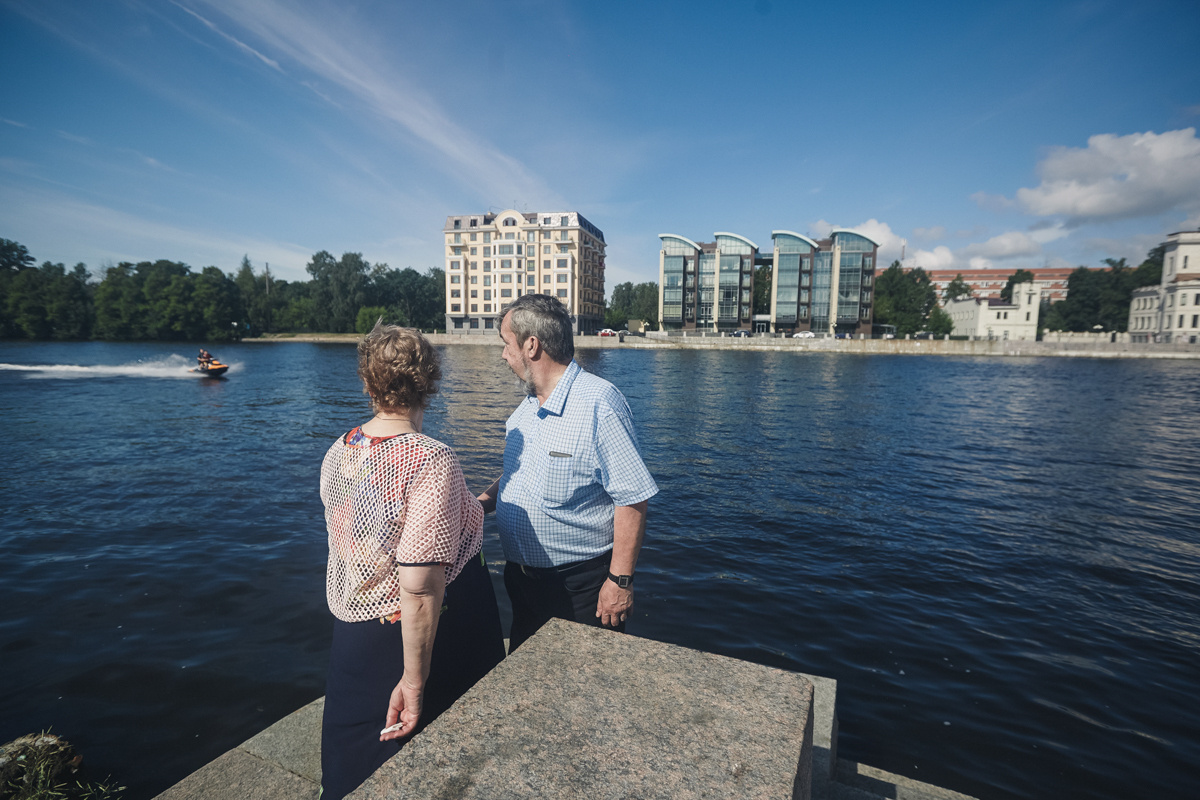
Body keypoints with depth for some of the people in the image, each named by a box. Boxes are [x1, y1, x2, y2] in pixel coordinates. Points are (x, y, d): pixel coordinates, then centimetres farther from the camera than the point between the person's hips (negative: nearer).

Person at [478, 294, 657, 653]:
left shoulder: (599, 402, -22)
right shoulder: (527, 407, 6)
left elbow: (633, 498, -22)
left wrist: (620, 581, -20)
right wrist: (484, 501, 2)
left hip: (581, 586, -8)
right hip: (521, 578, 8)